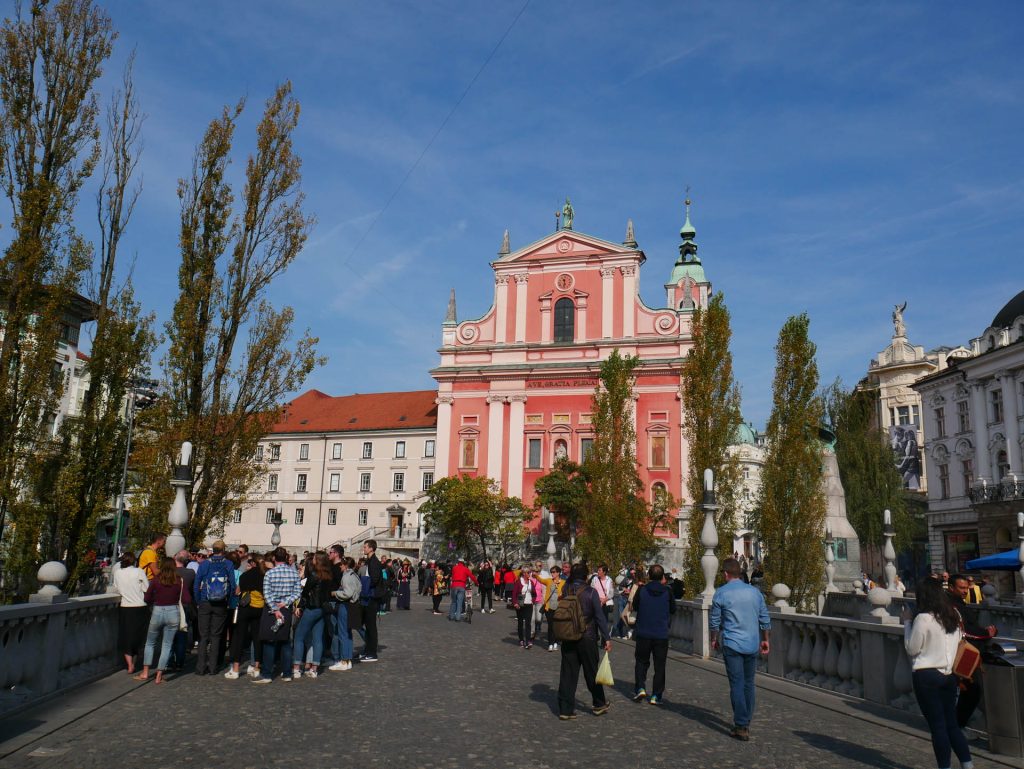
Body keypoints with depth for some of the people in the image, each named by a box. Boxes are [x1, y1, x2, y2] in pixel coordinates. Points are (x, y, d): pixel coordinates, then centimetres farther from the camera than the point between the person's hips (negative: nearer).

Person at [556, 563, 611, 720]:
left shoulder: (565, 591, -1)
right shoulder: (590, 592, -11)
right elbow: (600, 617, -11)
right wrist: (606, 638, -8)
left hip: (567, 639, 3)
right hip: (587, 638, -3)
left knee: (567, 673, 7)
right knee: (591, 672, 13)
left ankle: (565, 709, 6)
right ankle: (599, 704, 27)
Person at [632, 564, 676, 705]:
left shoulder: (642, 590, -8)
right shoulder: (667, 591, -8)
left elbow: (635, 607, 6)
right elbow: (673, 610, 6)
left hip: (643, 633, 0)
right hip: (661, 634, 0)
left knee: (641, 661, 17)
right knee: (659, 665, 10)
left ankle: (640, 688, 2)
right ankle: (656, 695, 10)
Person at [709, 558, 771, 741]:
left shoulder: (721, 593, -7)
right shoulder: (755, 592, 6)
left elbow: (714, 620, 0)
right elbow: (765, 619, 11)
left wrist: (714, 639, 15)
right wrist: (765, 640, 23)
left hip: (732, 644, -4)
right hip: (752, 644, 4)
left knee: (737, 684, -2)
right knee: (749, 683, 14)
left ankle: (741, 726, -4)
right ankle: (746, 722, 23)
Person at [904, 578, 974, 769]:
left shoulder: (923, 619, -16)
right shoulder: (954, 616, 4)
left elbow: (912, 648, -9)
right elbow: (957, 641, 14)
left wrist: (907, 622, -3)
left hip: (927, 676, -6)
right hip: (949, 674, 6)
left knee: (937, 726, 3)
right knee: (951, 724, 14)